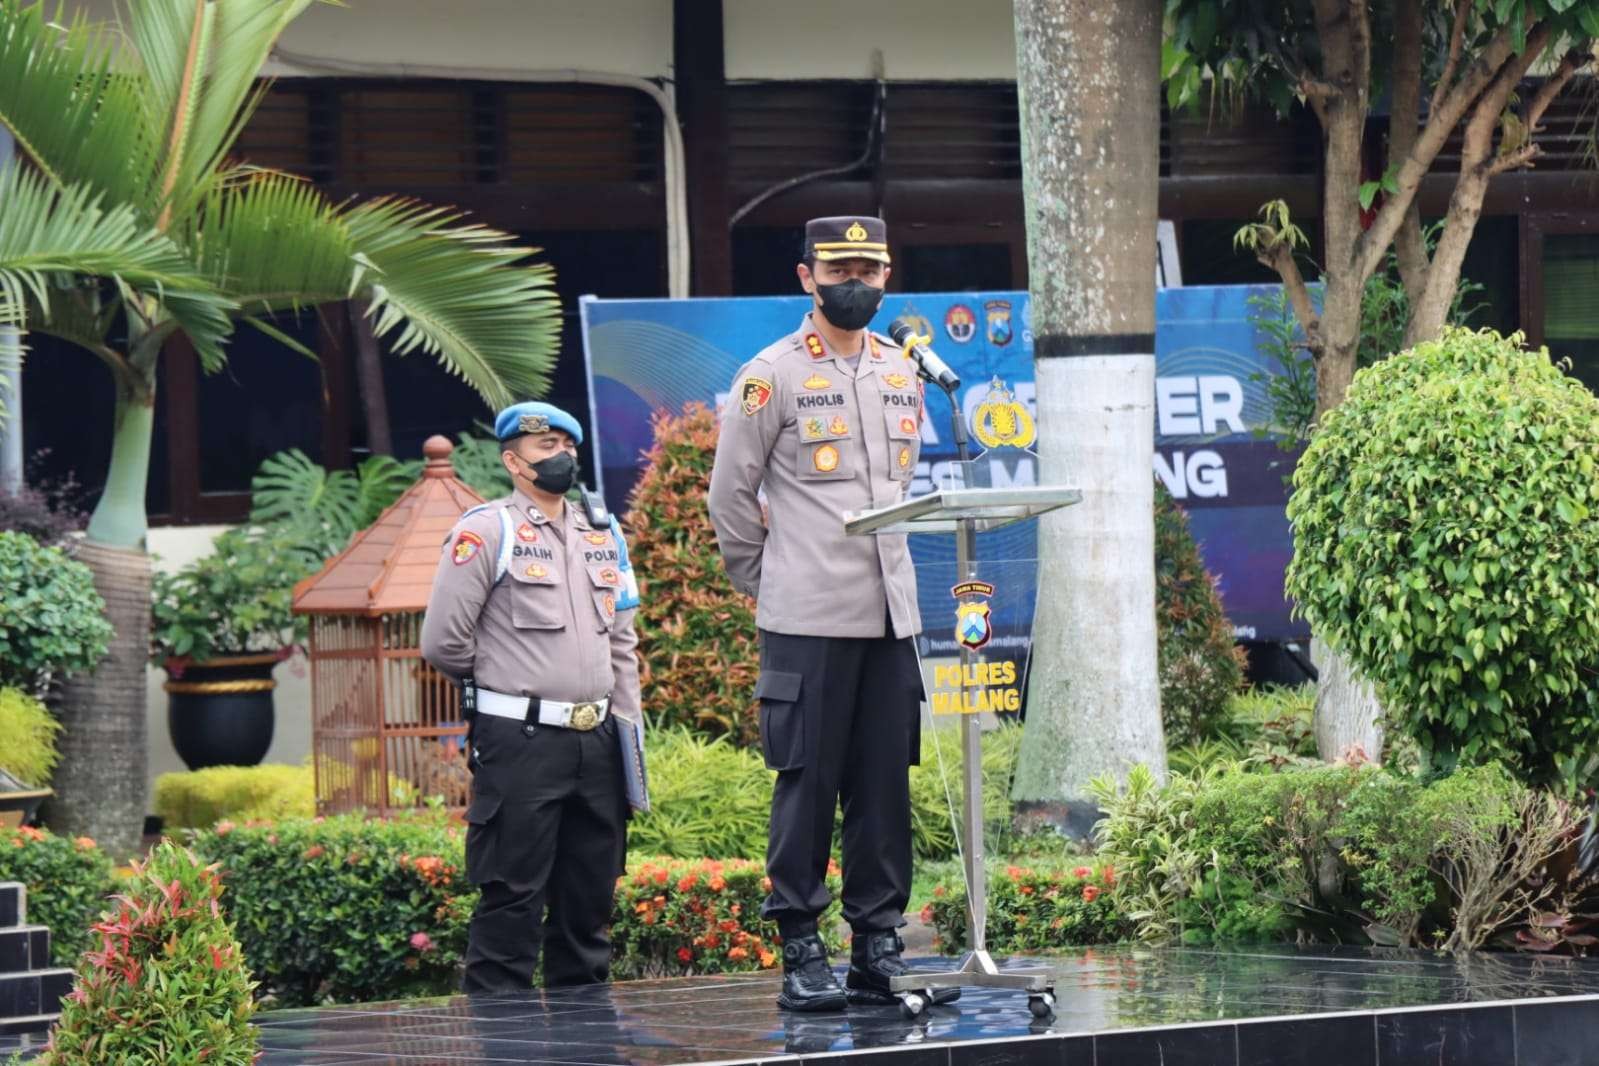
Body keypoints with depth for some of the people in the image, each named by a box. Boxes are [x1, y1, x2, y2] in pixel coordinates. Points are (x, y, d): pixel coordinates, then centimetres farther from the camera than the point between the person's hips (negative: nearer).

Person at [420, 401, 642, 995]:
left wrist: (627, 721, 14)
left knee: (590, 895, 11)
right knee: (513, 897, -7)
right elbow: (442, 643, -7)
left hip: (596, 741, 7)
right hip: (519, 744, -6)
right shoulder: (485, 532, -4)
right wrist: (505, 685, 5)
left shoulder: (601, 534, 17)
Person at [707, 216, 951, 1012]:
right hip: (808, 619, -5)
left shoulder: (903, 373, 14)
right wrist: (762, 583, 7)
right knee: (807, 786, -4)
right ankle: (801, 954, 0)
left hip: (892, 614, 5)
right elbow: (729, 497, 1)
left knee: (885, 787, 5)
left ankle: (879, 947, 10)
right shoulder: (772, 377, -3)